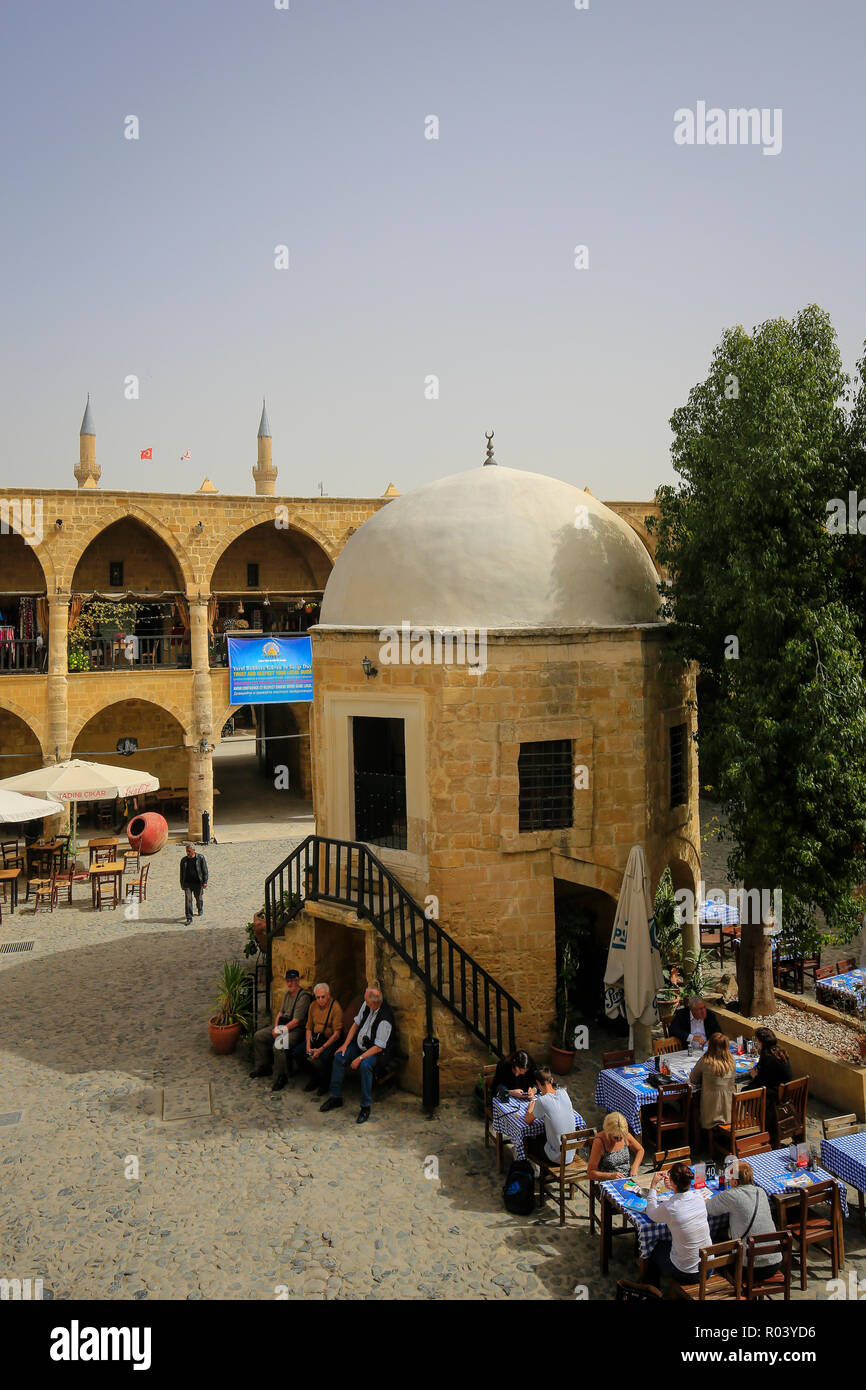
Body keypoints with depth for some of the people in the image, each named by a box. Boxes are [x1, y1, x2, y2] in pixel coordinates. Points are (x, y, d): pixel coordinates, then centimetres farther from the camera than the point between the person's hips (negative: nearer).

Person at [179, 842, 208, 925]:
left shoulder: (200, 858, -7)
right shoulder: (184, 860, 1)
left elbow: (205, 870, -6)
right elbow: (182, 872, 11)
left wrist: (205, 882, -11)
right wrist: (182, 884, 13)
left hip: (198, 883, -1)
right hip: (187, 883, 1)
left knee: (199, 898, 14)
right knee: (188, 900, -7)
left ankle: (200, 909, 46)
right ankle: (189, 918, -3)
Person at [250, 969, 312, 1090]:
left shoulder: (303, 997, -17)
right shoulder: (287, 994, 12)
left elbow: (296, 1021, -20)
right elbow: (281, 1012, 18)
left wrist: (281, 1031, -18)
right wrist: (276, 1027, 1)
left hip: (296, 1029, -10)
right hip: (283, 1025, 10)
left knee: (278, 1047, -32)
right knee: (258, 1036, 6)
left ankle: (280, 1078, -15)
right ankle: (263, 1067, 18)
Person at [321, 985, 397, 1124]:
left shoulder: (385, 1019, -30)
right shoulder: (366, 1005, -8)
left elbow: (379, 1047, -26)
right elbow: (356, 1024, 5)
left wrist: (360, 1058, -26)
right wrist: (345, 1045, 1)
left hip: (379, 1052, -8)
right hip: (360, 1045, 8)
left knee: (365, 1065, -34)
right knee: (339, 1056, -7)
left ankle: (365, 1106, -19)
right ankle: (336, 1097, 7)